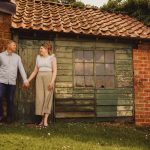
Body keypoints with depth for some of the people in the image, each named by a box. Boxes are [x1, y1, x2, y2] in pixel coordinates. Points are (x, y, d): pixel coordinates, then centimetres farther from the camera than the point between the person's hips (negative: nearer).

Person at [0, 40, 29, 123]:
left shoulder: (17, 57, 9)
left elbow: (21, 69, 5)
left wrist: (25, 80, -4)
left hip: (12, 82, 2)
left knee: (10, 100, 5)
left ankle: (9, 117, 18)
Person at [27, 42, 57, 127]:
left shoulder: (52, 58, 1)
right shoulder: (38, 58, 16)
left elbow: (55, 71, -8)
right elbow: (35, 71, 18)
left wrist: (52, 82, -21)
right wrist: (28, 81, 12)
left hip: (49, 78, -4)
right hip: (40, 78, 5)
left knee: (47, 98, -9)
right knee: (40, 98, -3)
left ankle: (46, 120, -10)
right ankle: (43, 119, 5)